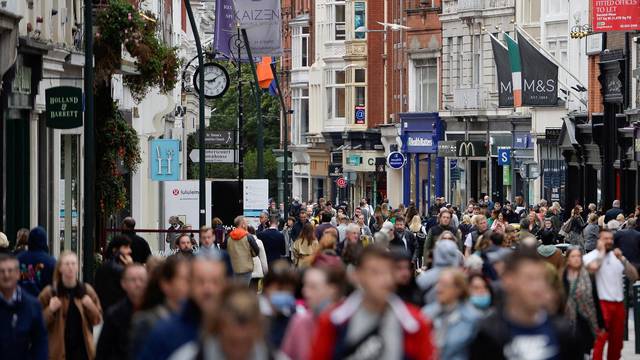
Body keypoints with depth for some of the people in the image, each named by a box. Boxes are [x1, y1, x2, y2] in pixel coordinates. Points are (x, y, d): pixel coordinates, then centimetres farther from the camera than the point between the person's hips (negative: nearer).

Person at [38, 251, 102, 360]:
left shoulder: (86, 290, 5)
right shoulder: (49, 292, -3)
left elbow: (97, 319, 9)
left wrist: (91, 307, -10)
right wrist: (50, 310, -19)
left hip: (82, 349, 2)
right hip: (58, 350, -2)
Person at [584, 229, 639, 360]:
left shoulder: (617, 256, 14)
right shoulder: (591, 256, -2)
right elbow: (593, 267, -27)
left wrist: (622, 259, -6)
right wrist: (602, 251, -11)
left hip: (619, 303, 6)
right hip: (601, 303, -6)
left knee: (616, 340, 12)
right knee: (600, 339, -12)